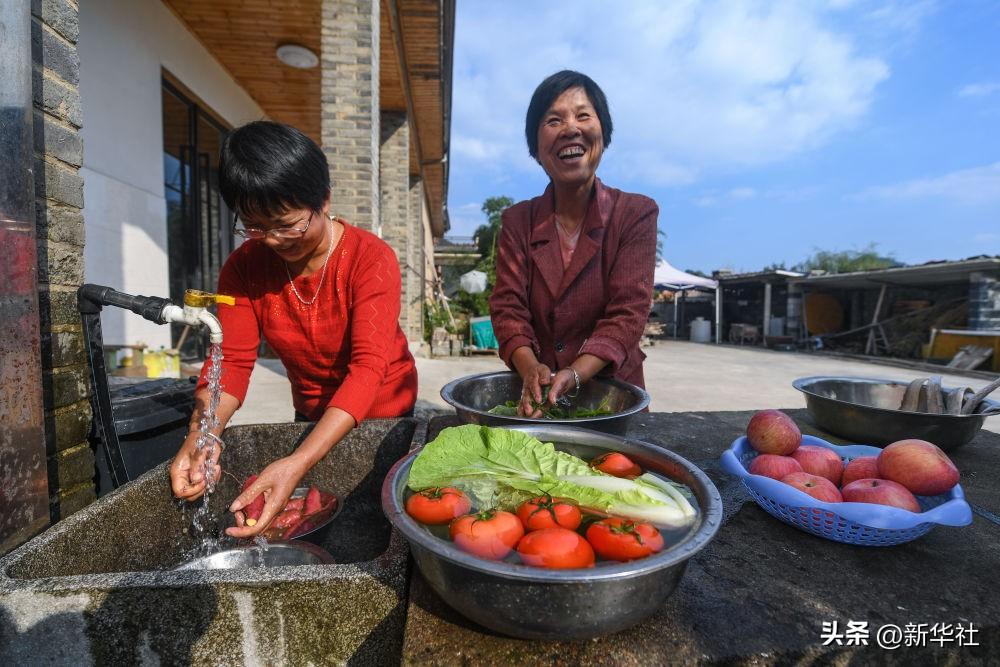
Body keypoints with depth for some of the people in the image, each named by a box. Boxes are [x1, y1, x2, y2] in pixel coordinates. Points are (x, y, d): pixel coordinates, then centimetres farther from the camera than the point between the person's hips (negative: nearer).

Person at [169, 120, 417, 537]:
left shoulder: (371, 259, -26)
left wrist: (298, 463, -45)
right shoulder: (244, 267, -11)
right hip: (311, 417, 4)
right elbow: (231, 359, -16)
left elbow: (368, 366, -36)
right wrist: (201, 435, -35)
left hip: (383, 414, -3)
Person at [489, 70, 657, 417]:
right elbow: (508, 307, -3)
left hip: (612, 392, -1)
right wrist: (531, 370, -22)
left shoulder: (637, 214, -1)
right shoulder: (517, 220, 5)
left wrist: (573, 375, -25)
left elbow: (628, 313, -10)